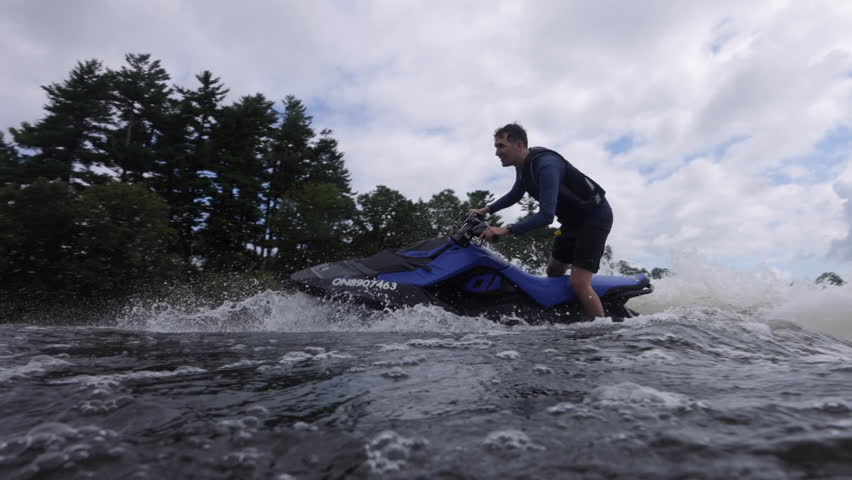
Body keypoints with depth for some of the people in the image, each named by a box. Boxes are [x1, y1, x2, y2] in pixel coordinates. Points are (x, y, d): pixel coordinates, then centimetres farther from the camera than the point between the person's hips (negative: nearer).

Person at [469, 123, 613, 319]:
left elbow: (546, 216, -35)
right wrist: (485, 210, 14)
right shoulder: (523, 166, 0)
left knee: (579, 283, -19)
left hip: (595, 217, -9)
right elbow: (516, 194, 21)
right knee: (553, 273, 16)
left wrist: (506, 230, -37)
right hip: (572, 220, 10)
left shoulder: (546, 164, -29)